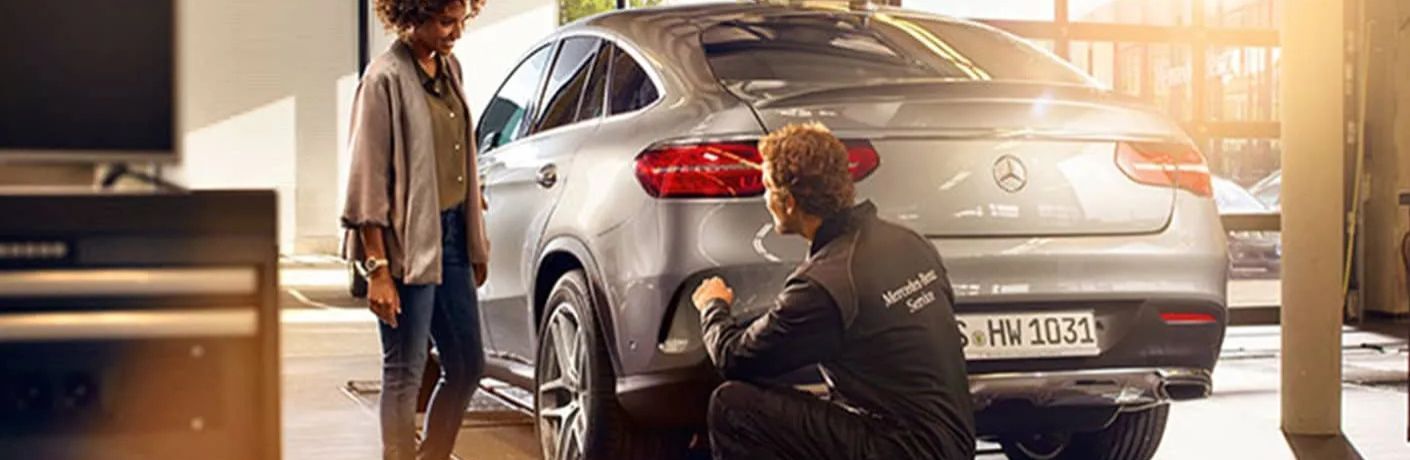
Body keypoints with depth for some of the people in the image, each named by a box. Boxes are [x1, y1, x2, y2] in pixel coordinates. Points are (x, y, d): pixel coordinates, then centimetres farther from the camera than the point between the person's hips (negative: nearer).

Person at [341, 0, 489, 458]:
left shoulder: (449, 67, 10)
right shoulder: (386, 79, -13)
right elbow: (368, 180, -14)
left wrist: (477, 243, 15)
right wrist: (377, 269, -18)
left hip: (453, 235, 8)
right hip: (409, 242, -8)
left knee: (467, 367, 12)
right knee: (405, 373, 0)